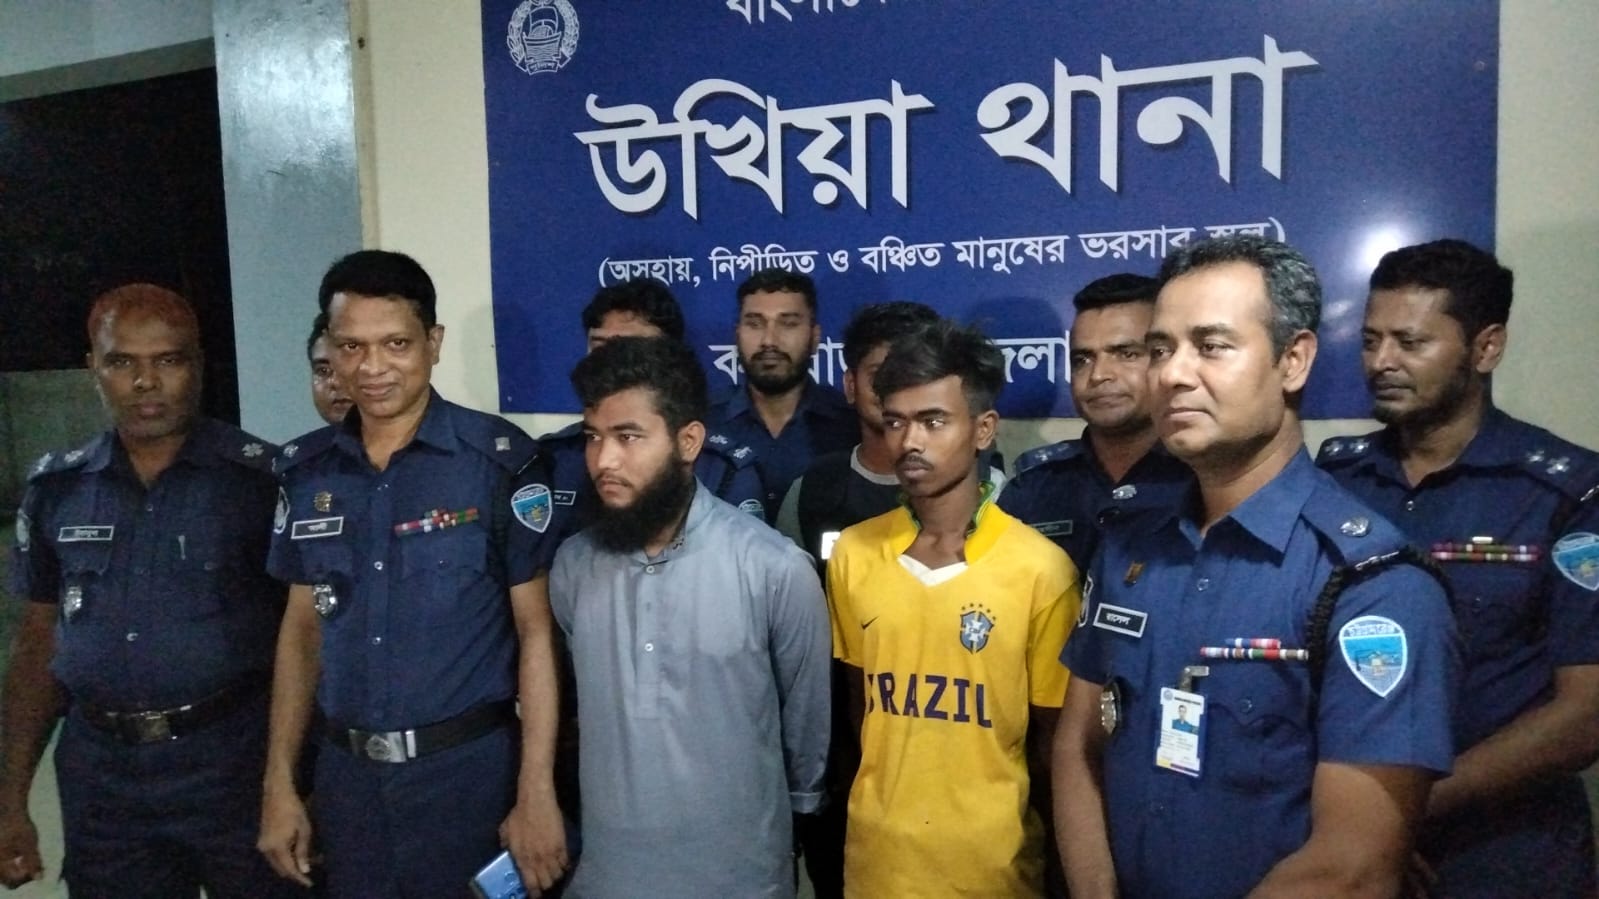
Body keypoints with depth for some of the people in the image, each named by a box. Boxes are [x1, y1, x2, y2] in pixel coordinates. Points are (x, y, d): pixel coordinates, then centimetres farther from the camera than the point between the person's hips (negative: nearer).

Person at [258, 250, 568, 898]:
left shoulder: (500, 460, -11)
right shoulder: (306, 471, 3)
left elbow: (535, 629, -10)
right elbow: (303, 626, 10)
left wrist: (535, 794, -13)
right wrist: (279, 784, 8)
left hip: (471, 770, -4)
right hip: (347, 774, 4)